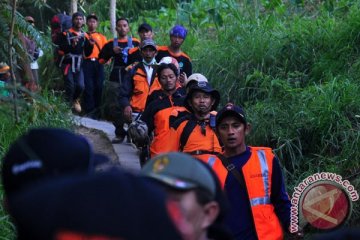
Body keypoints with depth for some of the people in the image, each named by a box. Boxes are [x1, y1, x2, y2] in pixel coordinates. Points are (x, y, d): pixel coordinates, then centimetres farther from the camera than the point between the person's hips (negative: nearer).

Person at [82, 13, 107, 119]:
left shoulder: (101, 37, 17)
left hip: (98, 63, 2)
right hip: (87, 63, -1)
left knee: (99, 86, -4)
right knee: (88, 86, -8)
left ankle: (98, 111, 3)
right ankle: (89, 111, -5)